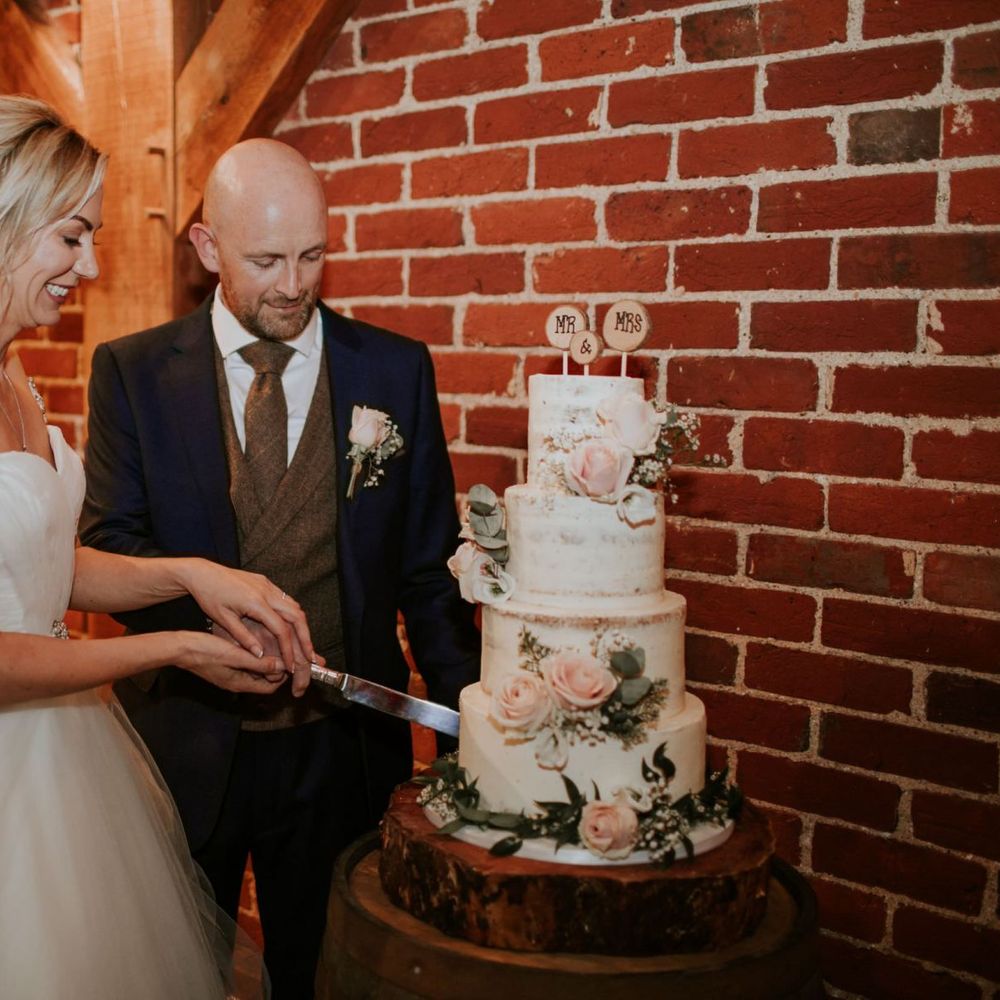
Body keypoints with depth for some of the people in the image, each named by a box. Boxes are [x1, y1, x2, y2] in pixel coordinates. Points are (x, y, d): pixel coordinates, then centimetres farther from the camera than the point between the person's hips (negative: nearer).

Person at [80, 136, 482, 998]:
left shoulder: (397, 370, -3)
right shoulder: (132, 372, -3)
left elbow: (429, 566, -1)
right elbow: (108, 545, -5)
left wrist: (469, 713, -8)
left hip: (343, 749, 0)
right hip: (185, 742, 1)